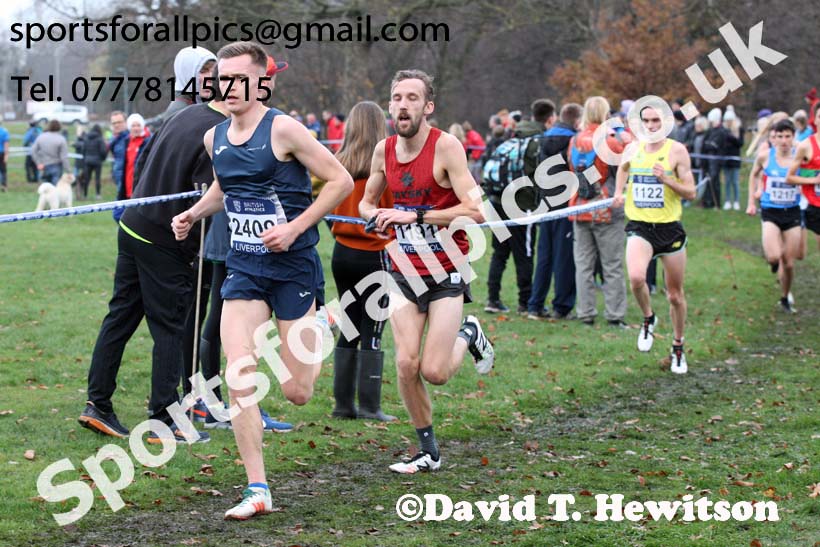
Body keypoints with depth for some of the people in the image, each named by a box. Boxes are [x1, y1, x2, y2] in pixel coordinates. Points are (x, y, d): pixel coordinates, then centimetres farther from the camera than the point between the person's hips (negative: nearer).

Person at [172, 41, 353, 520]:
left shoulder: (283, 129, -13)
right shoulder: (215, 137, 6)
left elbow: (341, 180, -11)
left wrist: (295, 228, -17)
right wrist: (194, 214, 10)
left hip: (293, 265, -5)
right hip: (244, 267, 5)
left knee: (297, 392, 1)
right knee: (239, 377, -11)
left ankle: (319, 337, 37)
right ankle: (258, 492, -4)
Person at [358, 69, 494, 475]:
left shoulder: (446, 146, -14)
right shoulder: (384, 151, 2)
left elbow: (475, 211, -22)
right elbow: (367, 201, 20)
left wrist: (414, 216, -24)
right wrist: (376, 217, -4)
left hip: (446, 272, -4)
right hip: (405, 271, 4)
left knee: (434, 372, -10)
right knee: (406, 364, -6)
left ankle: (468, 336, 23)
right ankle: (429, 452, 11)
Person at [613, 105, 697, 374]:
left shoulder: (676, 150, -6)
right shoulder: (633, 148, 4)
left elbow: (691, 192, -7)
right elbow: (623, 168, 28)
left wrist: (666, 179, -22)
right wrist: (619, 191, 12)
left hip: (669, 228, -1)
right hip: (639, 227, 1)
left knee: (675, 294, 9)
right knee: (636, 277, -27)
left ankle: (678, 347, 29)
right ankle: (648, 318, 2)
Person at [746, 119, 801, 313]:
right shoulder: (765, 156, -6)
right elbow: (754, 174, 14)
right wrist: (751, 201, 14)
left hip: (792, 213, 1)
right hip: (770, 213, -1)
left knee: (789, 263, 6)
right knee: (774, 257, -21)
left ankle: (785, 299, 30)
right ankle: (775, 263, 17)